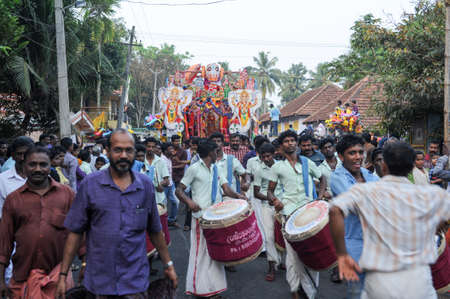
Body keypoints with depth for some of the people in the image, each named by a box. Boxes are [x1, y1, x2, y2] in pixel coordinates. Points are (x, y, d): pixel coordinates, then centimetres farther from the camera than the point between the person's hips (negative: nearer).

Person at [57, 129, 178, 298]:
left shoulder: (146, 185, 1)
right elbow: (75, 232, -2)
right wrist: (63, 274, -3)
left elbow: (155, 231, 8)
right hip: (98, 283, 0)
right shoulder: (90, 184, -4)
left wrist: (168, 265, 11)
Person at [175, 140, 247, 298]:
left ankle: (214, 285, 24)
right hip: (201, 216, -6)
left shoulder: (216, 169, 16)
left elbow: (225, 188, 8)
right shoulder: (194, 169, -3)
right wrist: (189, 201, -25)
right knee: (201, 251, -1)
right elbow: (179, 190, -5)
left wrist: (237, 195, -12)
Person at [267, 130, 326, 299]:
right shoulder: (277, 167, 8)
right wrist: (274, 200, -12)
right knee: (293, 250, -4)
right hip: (289, 210, -2)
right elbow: (270, 190, 10)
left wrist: (320, 196, 6)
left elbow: (322, 179, 22)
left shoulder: (307, 163, 12)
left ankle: (309, 285, 20)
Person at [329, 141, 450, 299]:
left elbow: (335, 210, -20)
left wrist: (342, 255, -11)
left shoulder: (365, 191, -7)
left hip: (379, 282, -1)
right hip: (419, 280, 2)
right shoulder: (433, 195, -1)